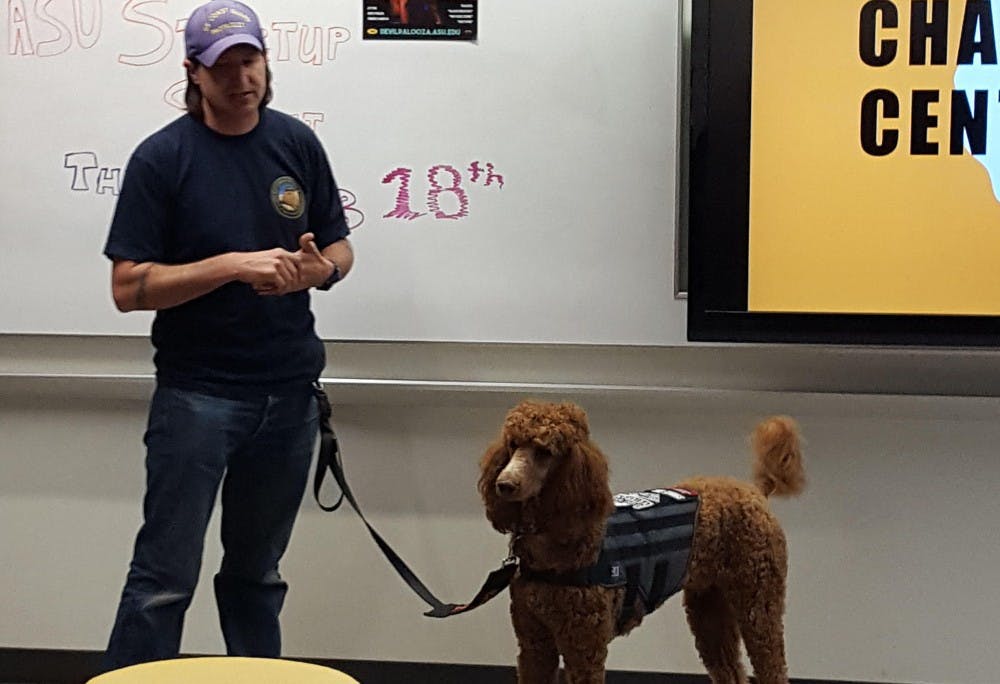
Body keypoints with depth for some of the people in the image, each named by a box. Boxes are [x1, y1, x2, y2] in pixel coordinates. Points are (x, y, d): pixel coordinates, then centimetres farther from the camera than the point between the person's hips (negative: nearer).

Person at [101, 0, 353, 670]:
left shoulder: (298, 143, 4)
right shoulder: (162, 157, -7)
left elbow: (340, 247, 13)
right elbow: (129, 287, -11)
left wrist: (319, 268, -11)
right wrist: (235, 265, -21)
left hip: (289, 389, 4)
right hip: (197, 393, -4)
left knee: (257, 571, 15)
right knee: (166, 577, -5)